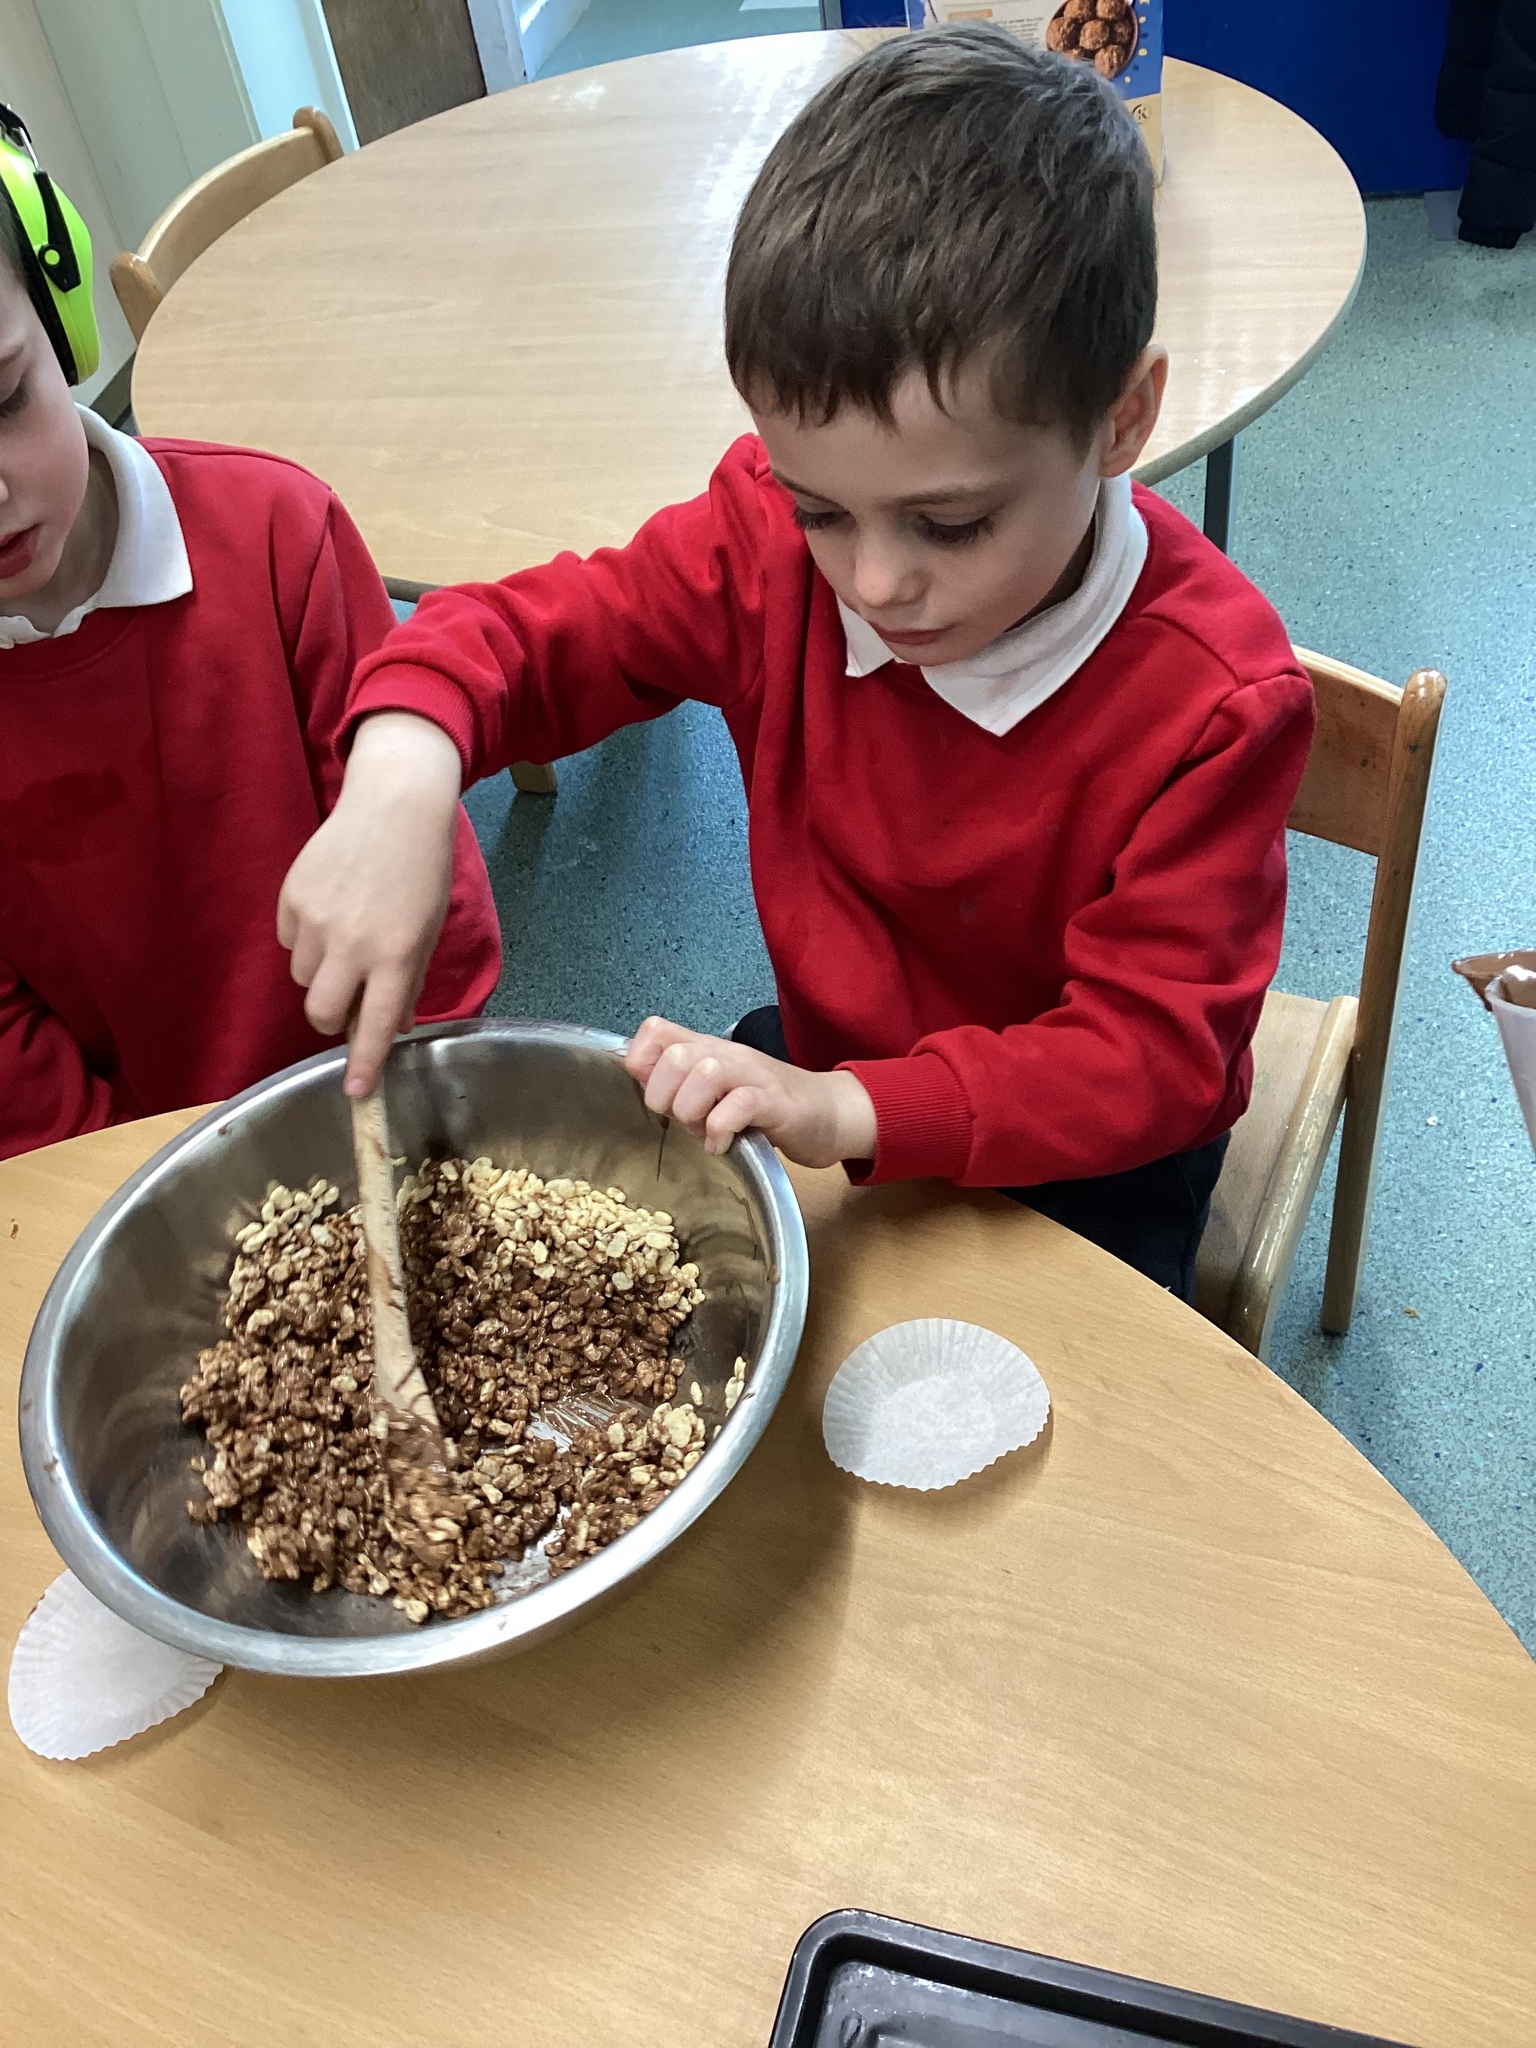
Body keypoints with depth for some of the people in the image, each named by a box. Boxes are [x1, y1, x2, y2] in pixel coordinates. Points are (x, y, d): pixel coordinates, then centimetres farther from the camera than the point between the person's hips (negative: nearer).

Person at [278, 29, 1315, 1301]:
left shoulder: (1215, 703, -28)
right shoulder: (775, 538, -17)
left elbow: (1153, 1054, -27)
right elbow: (529, 633, -12)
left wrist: (848, 1112, -43)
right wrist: (402, 772, -36)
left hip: (1074, 1154, -2)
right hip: (820, 1064, 3)